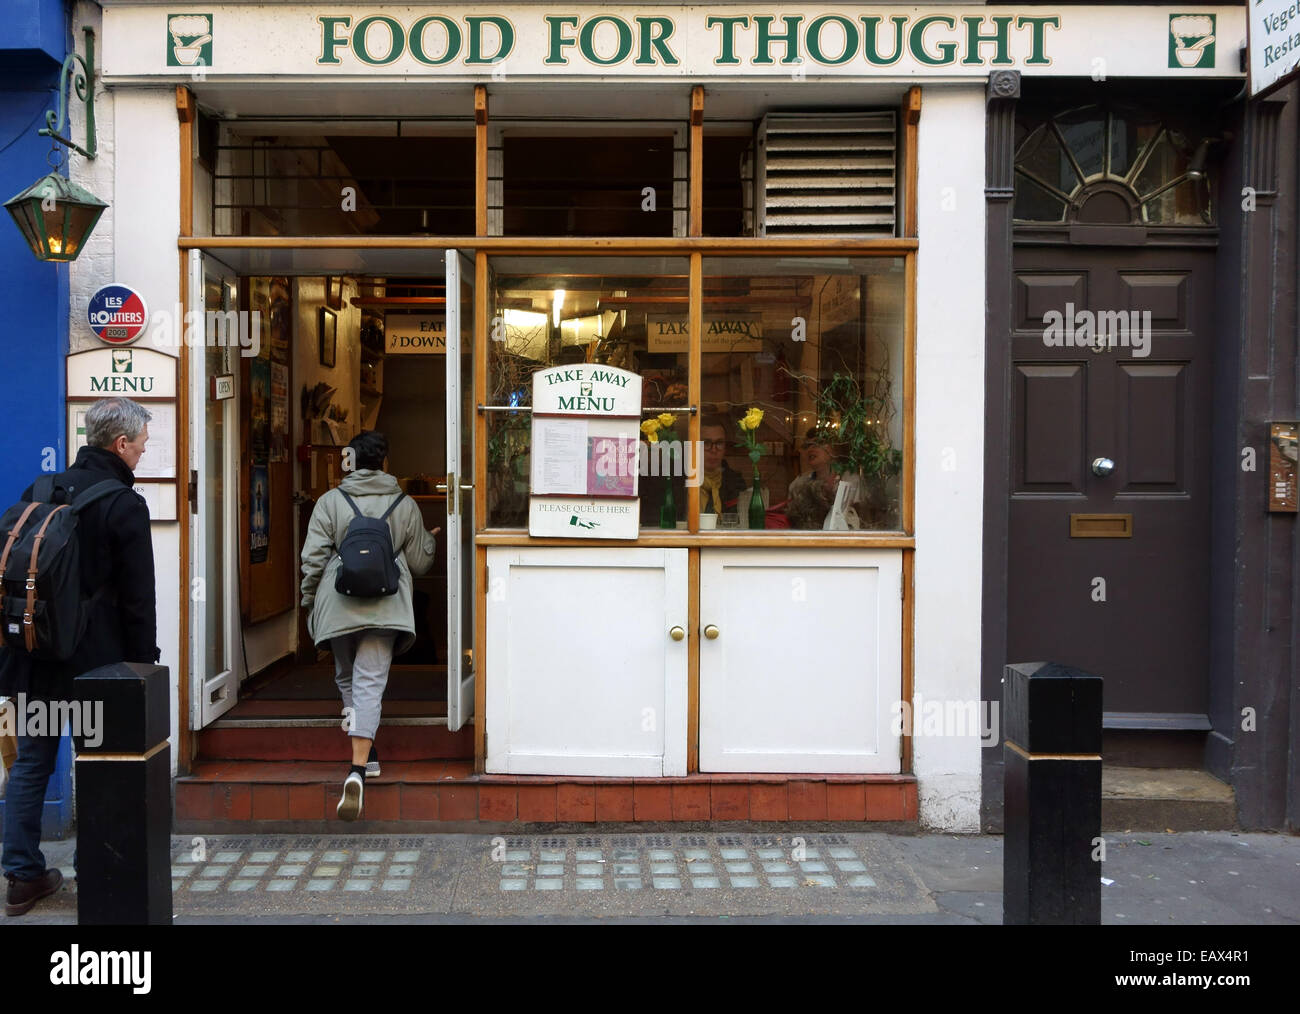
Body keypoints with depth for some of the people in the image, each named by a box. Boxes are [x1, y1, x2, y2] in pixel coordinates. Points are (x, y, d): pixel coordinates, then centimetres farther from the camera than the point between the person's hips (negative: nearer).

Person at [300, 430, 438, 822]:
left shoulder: (330, 501, 2)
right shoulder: (405, 504, 5)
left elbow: (313, 558, -1)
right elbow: (419, 562, 12)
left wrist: (309, 602, 12)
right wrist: (431, 540, 33)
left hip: (338, 603, 1)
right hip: (385, 606, 0)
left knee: (346, 676, 23)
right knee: (370, 682, -6)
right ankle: (359, 768, -17)